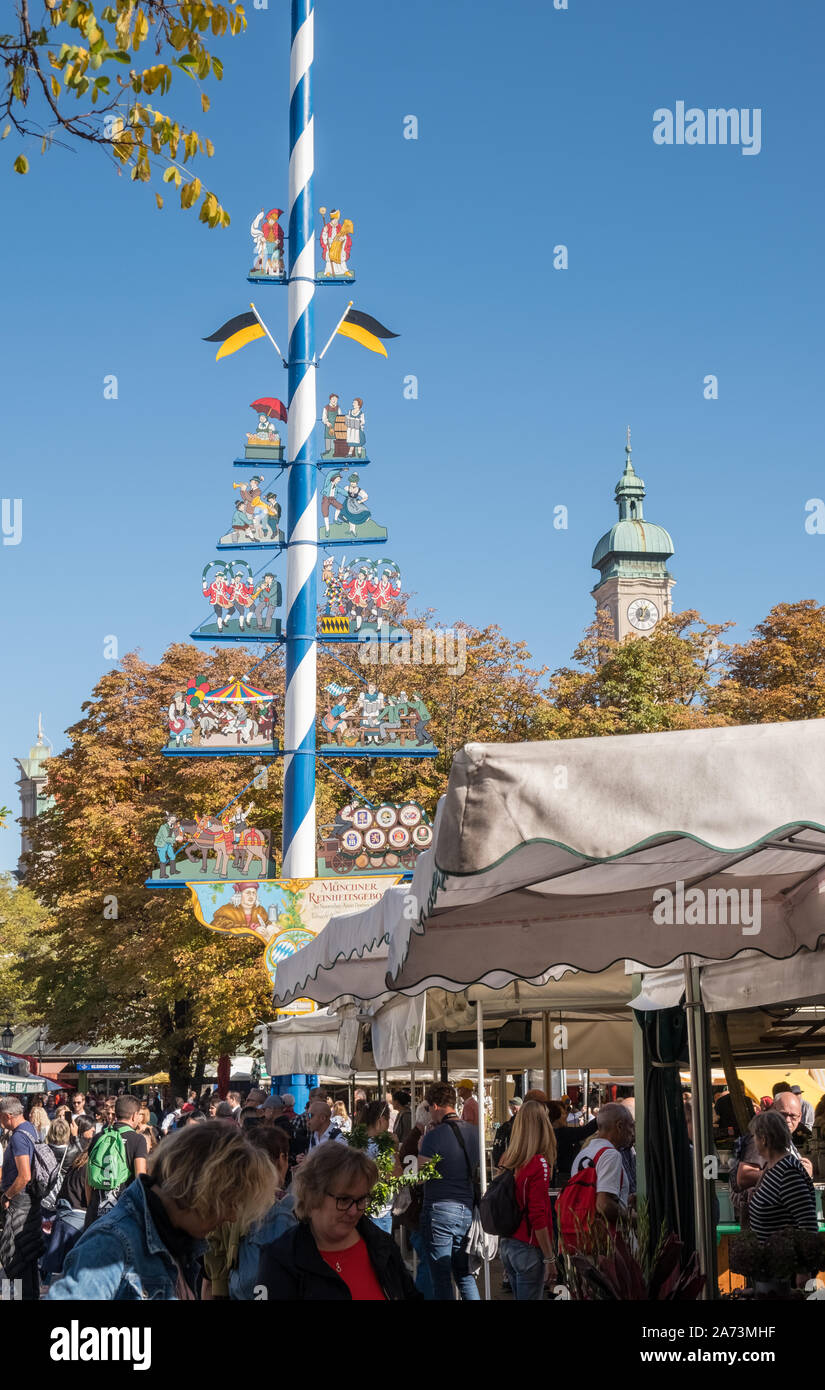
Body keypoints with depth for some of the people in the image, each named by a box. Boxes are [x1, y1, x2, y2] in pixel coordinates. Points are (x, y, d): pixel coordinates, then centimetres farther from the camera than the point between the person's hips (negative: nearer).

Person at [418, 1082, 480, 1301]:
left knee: (441, 1277, 2)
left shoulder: (434, 1136, -14)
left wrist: (420, 1149, 2)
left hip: (440, 1208, -6)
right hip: (467, 1208, 6)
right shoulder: (474, 1132, 5)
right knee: (464, 1274, 16)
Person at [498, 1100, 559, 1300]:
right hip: (528, 1248, -7)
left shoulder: (507, 1160, 6)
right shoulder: (539, 1163, -15)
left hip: (506, 1245, 7)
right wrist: (549, 1258, -12)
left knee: (519, 1296, 17)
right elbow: (538, 1217, -18)